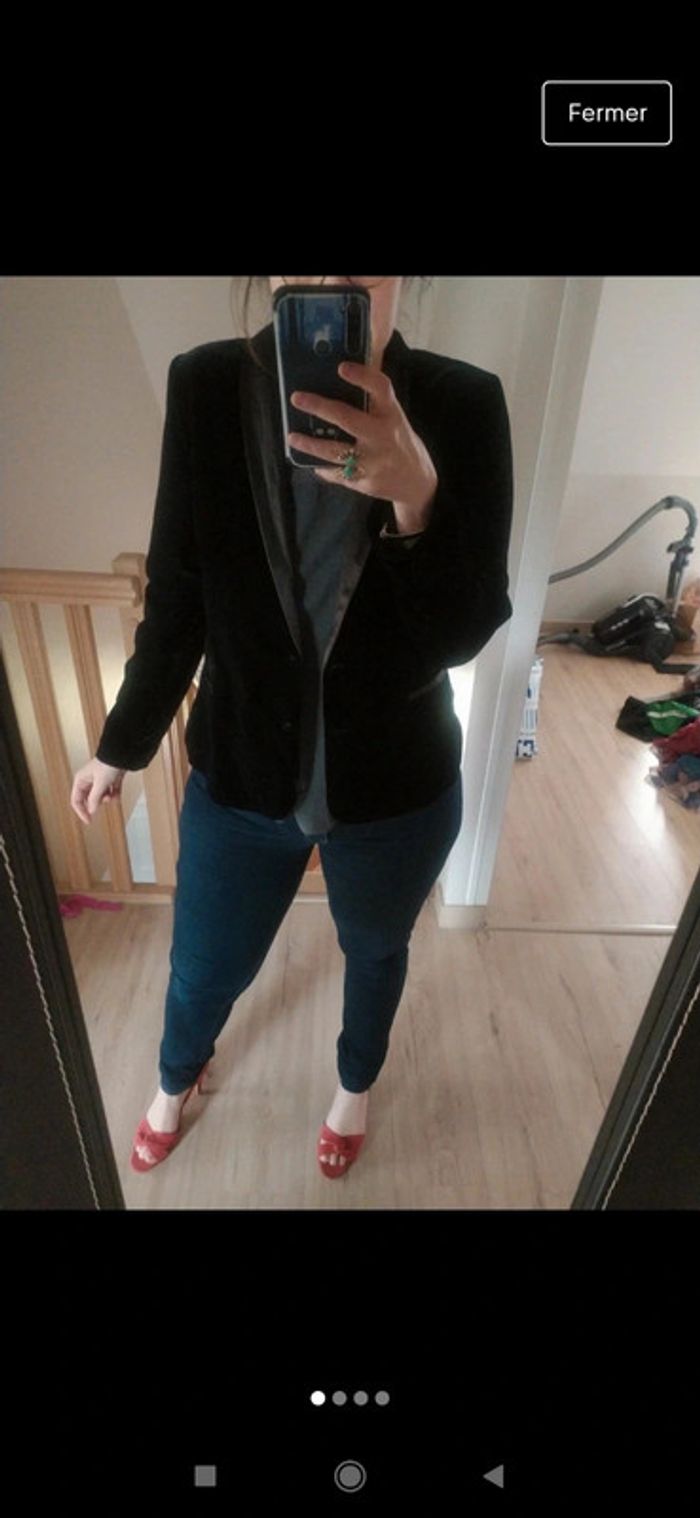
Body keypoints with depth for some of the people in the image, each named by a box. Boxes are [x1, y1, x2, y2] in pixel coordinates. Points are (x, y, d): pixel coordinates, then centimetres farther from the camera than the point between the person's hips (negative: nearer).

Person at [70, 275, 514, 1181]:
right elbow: (178, 597, -4)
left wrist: (416, 499, -35)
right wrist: (123, 743, 5)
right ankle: (178, 1075, 62)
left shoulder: (461, 404, -14)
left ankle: (356, 1082, 64)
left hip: (398, 790, 0)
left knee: (375, 950, 27)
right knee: (204, 967, 23)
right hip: (240, 776, 1)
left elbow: (466, 631, -17)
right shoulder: (207, 388, -12)